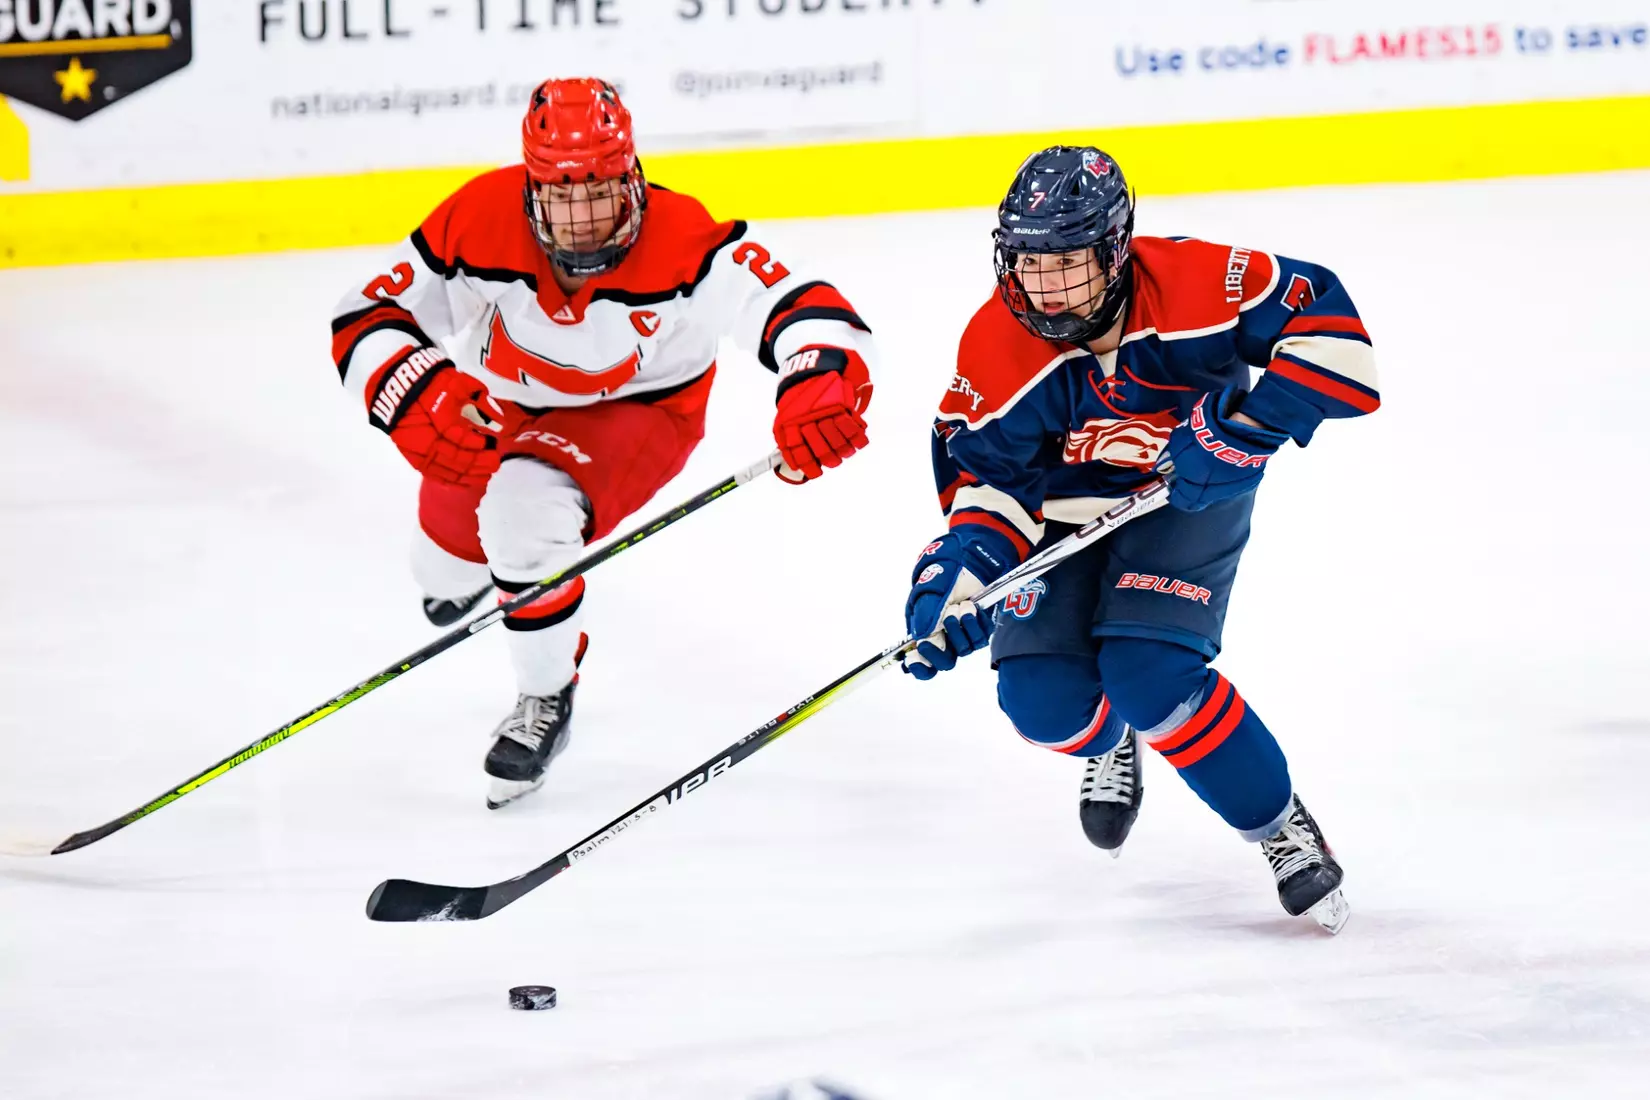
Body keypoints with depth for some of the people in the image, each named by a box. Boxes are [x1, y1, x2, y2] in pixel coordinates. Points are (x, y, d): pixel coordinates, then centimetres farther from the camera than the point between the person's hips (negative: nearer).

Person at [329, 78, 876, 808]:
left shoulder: (685, 244, -38)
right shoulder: (479, 222, -32)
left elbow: (808, 311, -45)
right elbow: (366, 318, -24)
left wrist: (819, 388, -68)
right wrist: (416, 397, -45)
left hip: (637, 409, -4)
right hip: (502, 404, 4)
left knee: (525, 510, -33)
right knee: (447, 568, 21)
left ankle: (547, 700, -6)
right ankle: (460, 570, 65)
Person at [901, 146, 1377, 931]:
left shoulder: (1191, 284, -30)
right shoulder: (996, 350, -23)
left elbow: (1325, 321, -24)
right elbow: (987, 474, -13)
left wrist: (1251, 423, -33)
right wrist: (962, 569, -30)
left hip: (1192, 494, -3)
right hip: (1067, 510, 3)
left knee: (1151, 677, -23)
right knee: (1042, 696, -13)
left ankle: (1282, 827, -2)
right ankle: (1111, 745, 27)